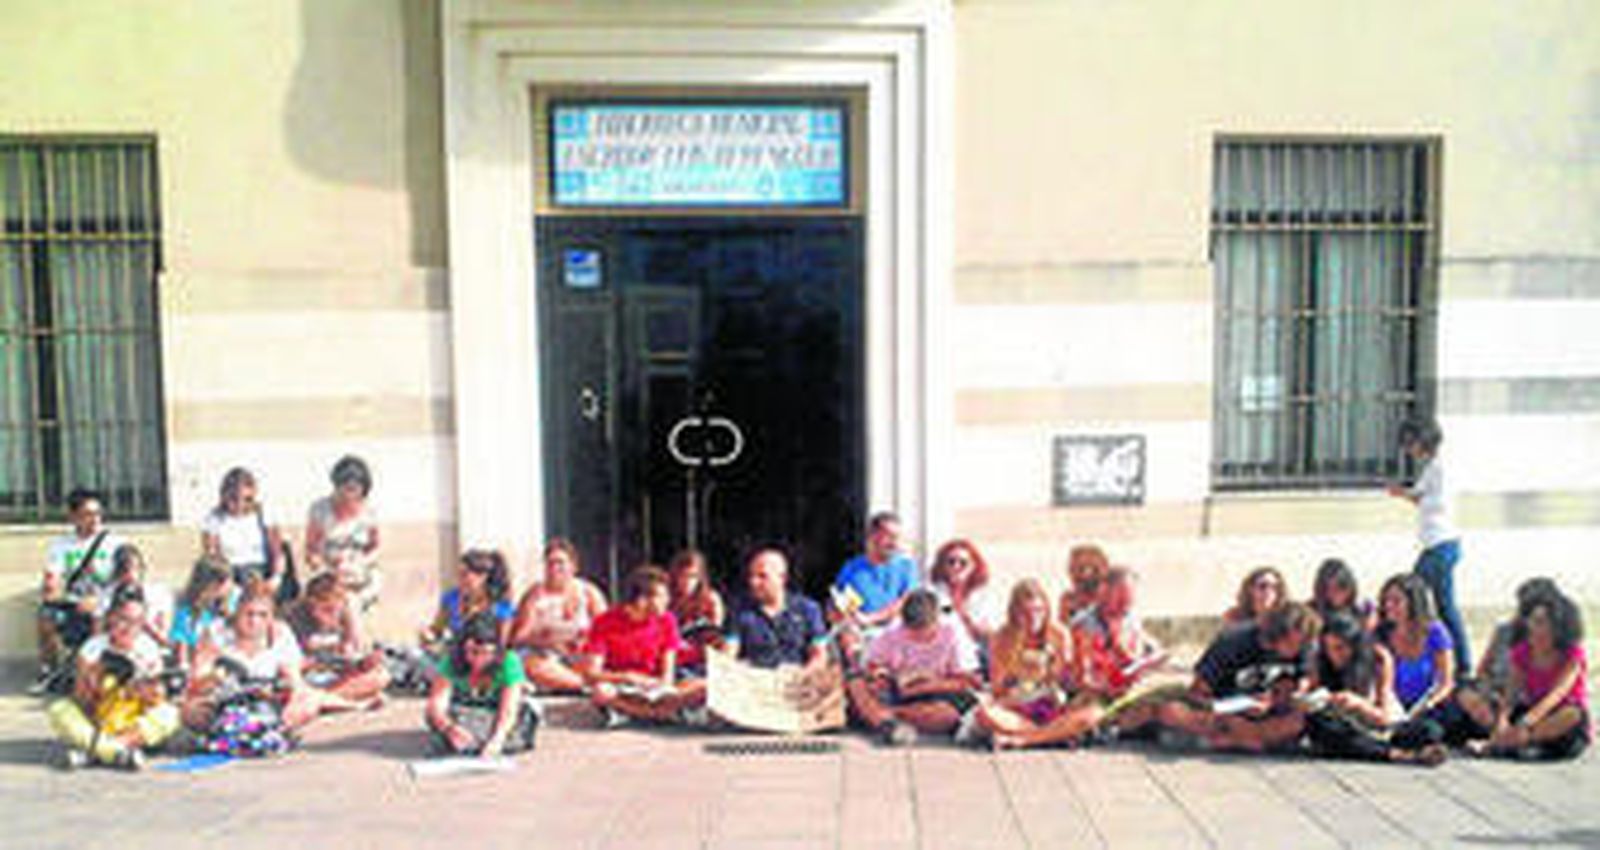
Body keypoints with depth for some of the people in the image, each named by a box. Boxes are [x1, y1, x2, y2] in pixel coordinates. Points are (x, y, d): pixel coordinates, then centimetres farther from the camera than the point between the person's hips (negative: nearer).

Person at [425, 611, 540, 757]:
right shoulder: (451, 662, -22)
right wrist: (450, 728, -52)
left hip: (499, 728, 0)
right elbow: (437, 704, -32)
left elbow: (508, 712, -32)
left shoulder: (509, 663, -25)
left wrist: (496, 740, -51)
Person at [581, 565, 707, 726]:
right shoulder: (606, 623, -12)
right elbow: (590, 674, -16)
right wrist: (629, 677, -27)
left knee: (700, 686, -22)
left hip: (654, 689, 3)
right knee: (602, 691, -38)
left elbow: (668, 672, -4)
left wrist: (663, 686, -26)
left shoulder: (666, 620, -3)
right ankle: (670, 712, -30)